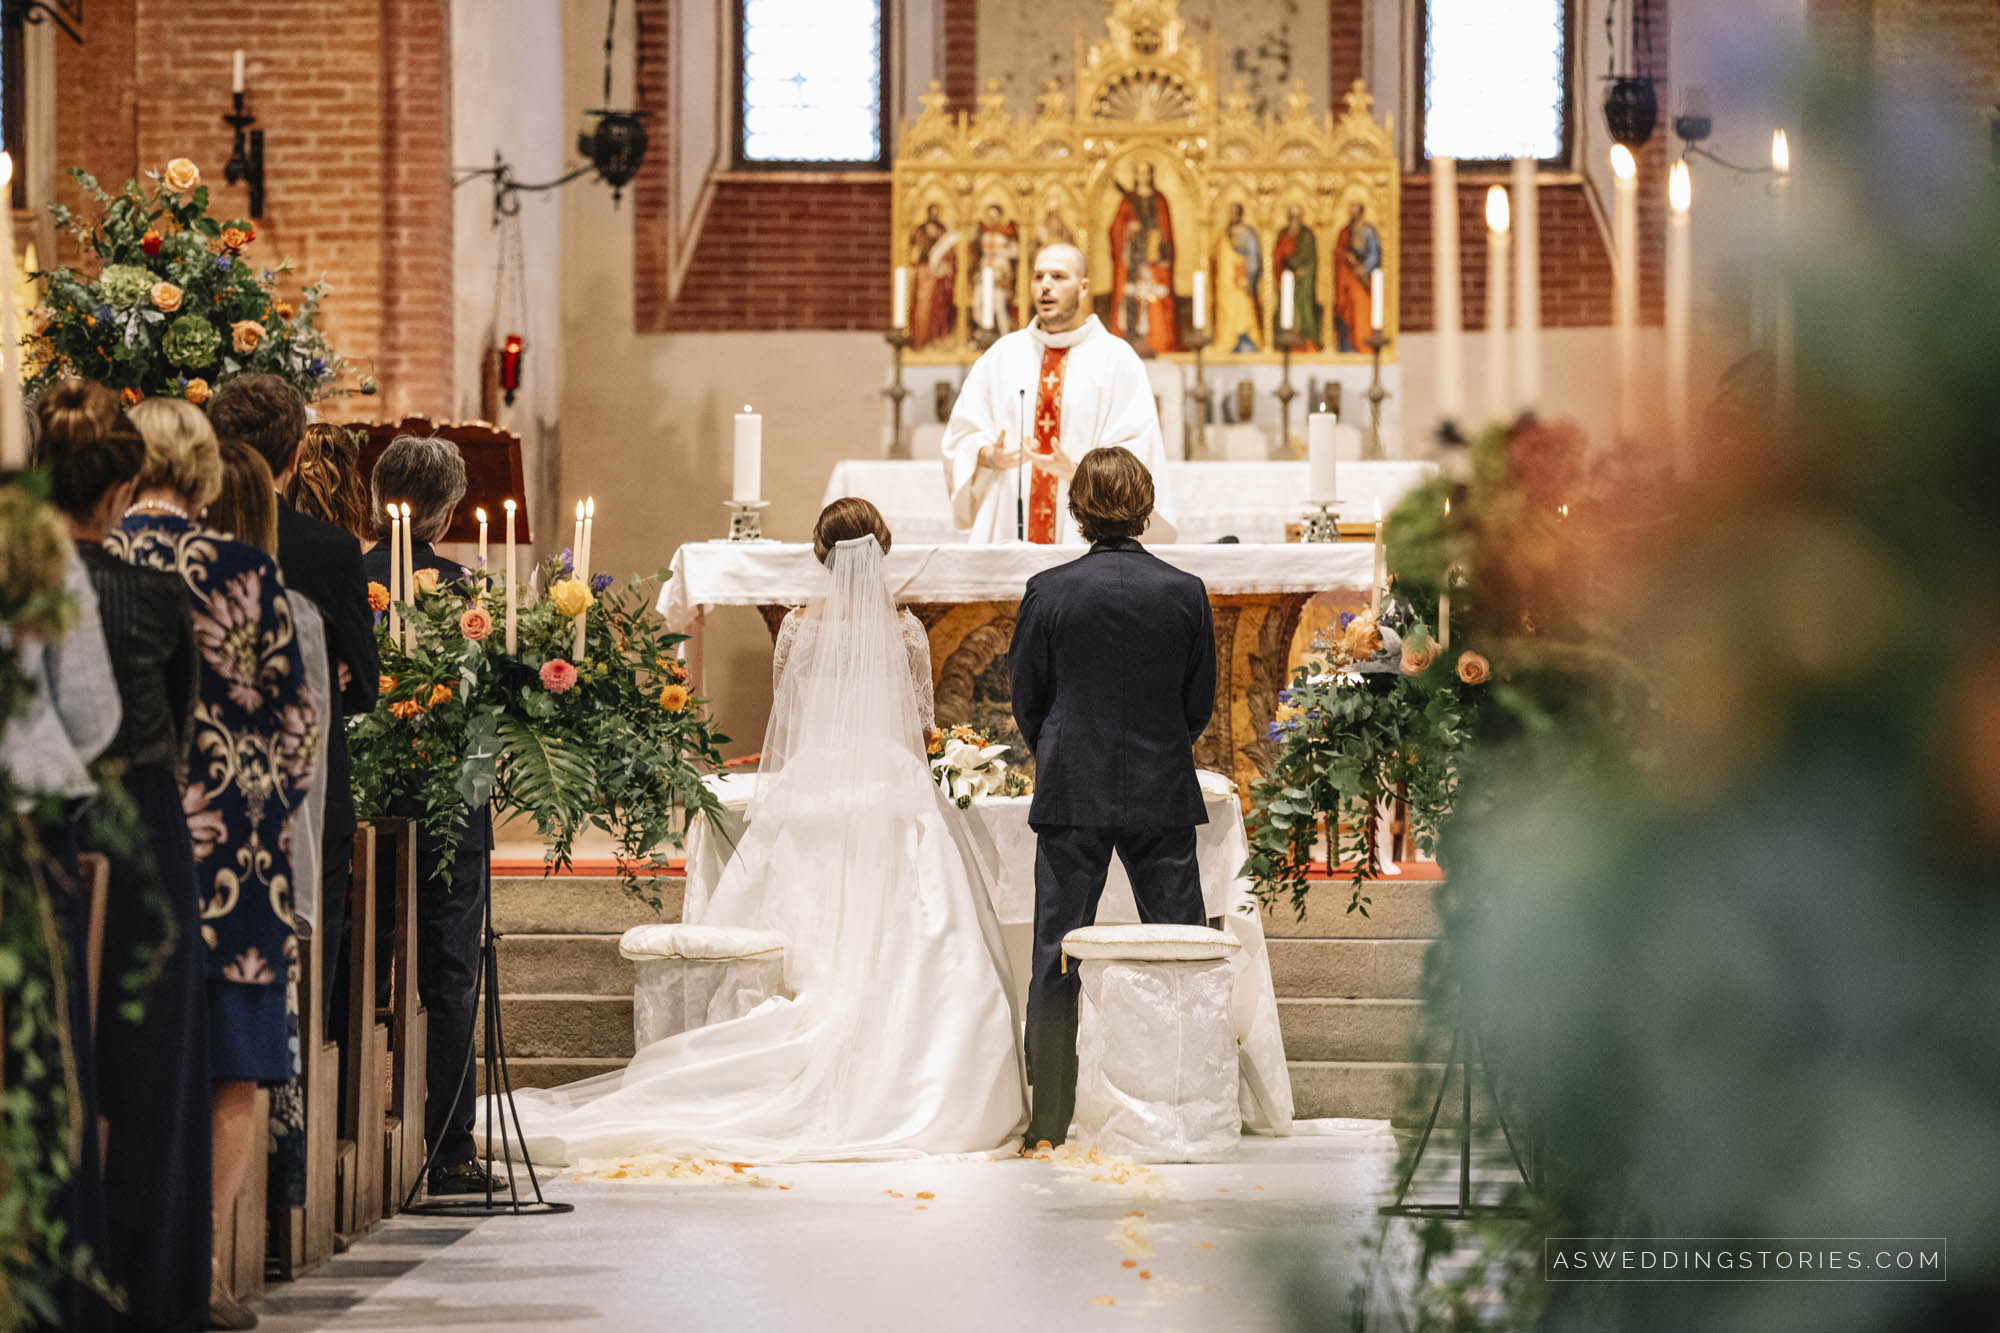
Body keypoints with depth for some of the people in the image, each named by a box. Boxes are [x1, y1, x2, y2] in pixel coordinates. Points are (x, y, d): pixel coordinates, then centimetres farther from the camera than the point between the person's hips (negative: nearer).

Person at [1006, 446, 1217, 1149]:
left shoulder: (1049, 591, -7)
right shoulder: (1185, 592, -4)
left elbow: (1026, 697, 2)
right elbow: (1200, 702, 5)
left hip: (1070, 796, -1)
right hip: (1164, 797, 1)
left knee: (1055, 957, 5)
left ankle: (1048, 1117, 6)